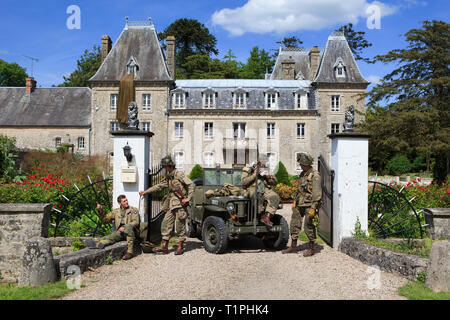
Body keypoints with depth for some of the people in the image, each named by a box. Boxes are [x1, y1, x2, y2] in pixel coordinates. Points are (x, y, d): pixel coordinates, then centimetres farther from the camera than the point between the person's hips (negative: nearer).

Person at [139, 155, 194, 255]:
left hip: (180, 203, -8)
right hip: (171, 204, 8)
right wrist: (145, 192, 22)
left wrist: (188, 198, -15)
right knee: (166, 223, 3)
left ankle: (180, 247, 5)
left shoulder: (179, 174, -7)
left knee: (180, 225, -3)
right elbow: (158, 186, 23)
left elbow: (190, 184, -11)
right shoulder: (168, 178, 18)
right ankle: (164, 247, 6)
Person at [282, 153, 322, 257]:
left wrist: (313, 208, -21)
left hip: (309, 204, -8)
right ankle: (293, 246, 18)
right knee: (294, 223, 8)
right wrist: (295, 202, 20)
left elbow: (317, 193, -17)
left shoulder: (315, 175, -14)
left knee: (308, 226, -4)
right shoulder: (302, 174, 13)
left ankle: (311, 248, 9)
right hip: (300, 204, 8)